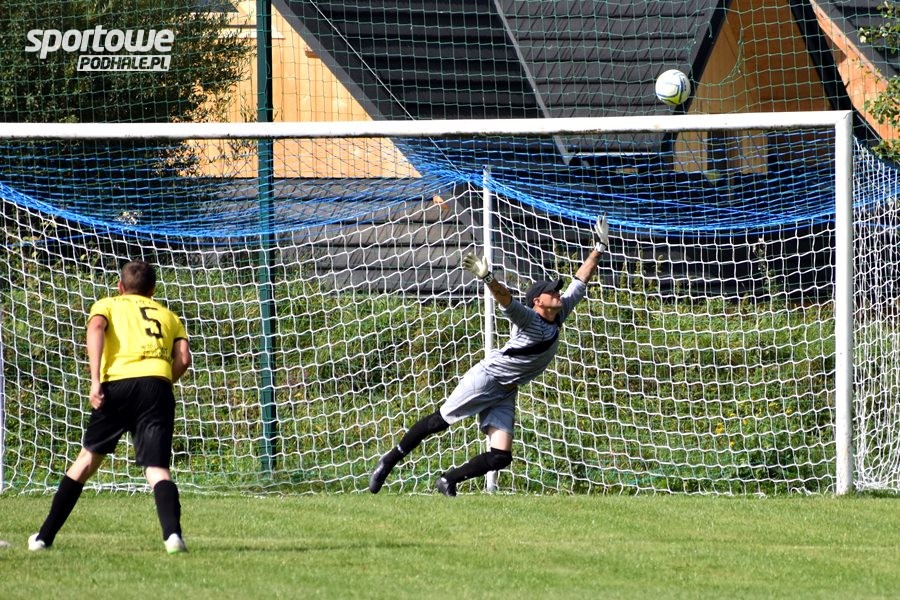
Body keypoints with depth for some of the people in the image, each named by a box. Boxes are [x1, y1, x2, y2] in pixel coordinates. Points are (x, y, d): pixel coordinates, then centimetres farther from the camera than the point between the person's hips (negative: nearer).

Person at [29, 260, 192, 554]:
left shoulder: (107, 305, 23)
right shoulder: (167, 315, 29)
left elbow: (96, 328, -2)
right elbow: (183, 358, 12)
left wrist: (95, 380, -9)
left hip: (117, 381, -1)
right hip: (158, 384, 1)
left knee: (89, 457, 17)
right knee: (157, 469, -5)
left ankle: (45, 536, 21)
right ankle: (173, 533, -32)